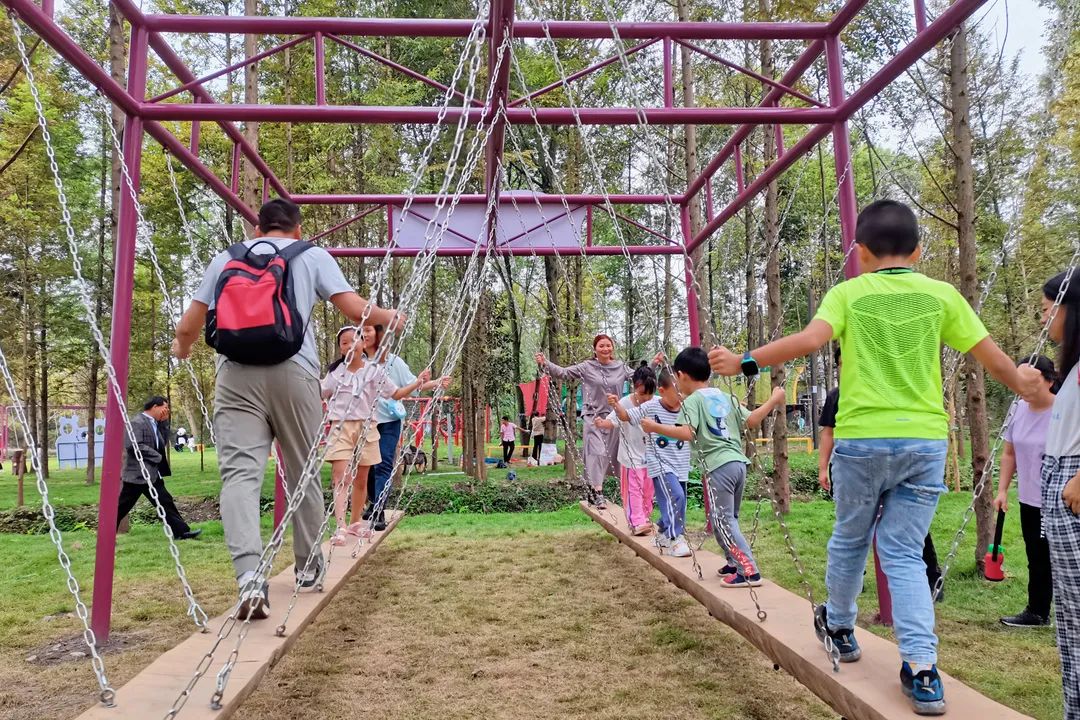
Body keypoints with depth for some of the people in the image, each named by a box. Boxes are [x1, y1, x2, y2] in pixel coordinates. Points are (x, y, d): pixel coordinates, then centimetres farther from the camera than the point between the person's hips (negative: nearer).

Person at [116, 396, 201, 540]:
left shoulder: (155, 423, 14)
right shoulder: (137, 422, -15)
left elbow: (163, 441, 15)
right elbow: (133, 446, -24)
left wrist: (163, 422, 3)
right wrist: (157, 457, -17)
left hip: (152, 474, 10)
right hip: (138, 474, -10)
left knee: (166, 502, 6)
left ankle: (181, 531, 7)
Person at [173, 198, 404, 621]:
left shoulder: (225, 258, 19)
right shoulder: (312, 255, 14)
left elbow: (188, 327, 17)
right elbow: (356, 310, 6)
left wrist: (181, 348, 40)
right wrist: (390, 318, 27)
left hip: (236, 374, 1)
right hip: (293, 372, -1)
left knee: (239, 472, -6)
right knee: (303, 473, 12)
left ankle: (250, 575, -24)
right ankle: (308, 567, 26)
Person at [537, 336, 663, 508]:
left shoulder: (621, 367, 6)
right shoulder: (586, 367, -4)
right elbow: (563, 372, -6)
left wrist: (654, 364, 10)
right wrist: (545, 364, -19)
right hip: (593, 417, -4)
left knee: (610, 455, 9)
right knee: (597, 452, -15)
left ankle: (592, 488, 24)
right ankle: (597, 492, -11)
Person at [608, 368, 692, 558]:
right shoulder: (651, 407, -10)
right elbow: (626, 416, -1)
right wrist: (616, 405, -22)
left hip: (680, 466, 5)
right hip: (659, 464, -5)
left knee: (675, 503, 11)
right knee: (675, 496, -21)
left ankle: (664, 535, 34)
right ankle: (675, 538, -7)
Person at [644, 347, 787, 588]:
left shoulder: (692, 401, -3)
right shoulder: (726, 397, 18)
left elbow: (687, 433, -18)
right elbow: (751, 421, 14)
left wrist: (655, 427, -15)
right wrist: (772, 401, 28)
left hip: (718, 467, -8)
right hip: (738, 462, 8)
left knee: (723, 521, -2)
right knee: (729, 518, 20)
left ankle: (750, 572, -7)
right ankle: (735, 563, 26)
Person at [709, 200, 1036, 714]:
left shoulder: (848, 293, -2)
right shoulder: (942, 295, 4)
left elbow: (810, 340, -19)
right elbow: (992, 358, 5)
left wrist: (745, 362, -14)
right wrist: (1028, 391, 23)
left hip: (861, 439, -2)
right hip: (925, 441, 2)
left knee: (850, 538, 18)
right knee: (904, 552, 10)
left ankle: (839, 626, 39)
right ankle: (922, 667, 1)